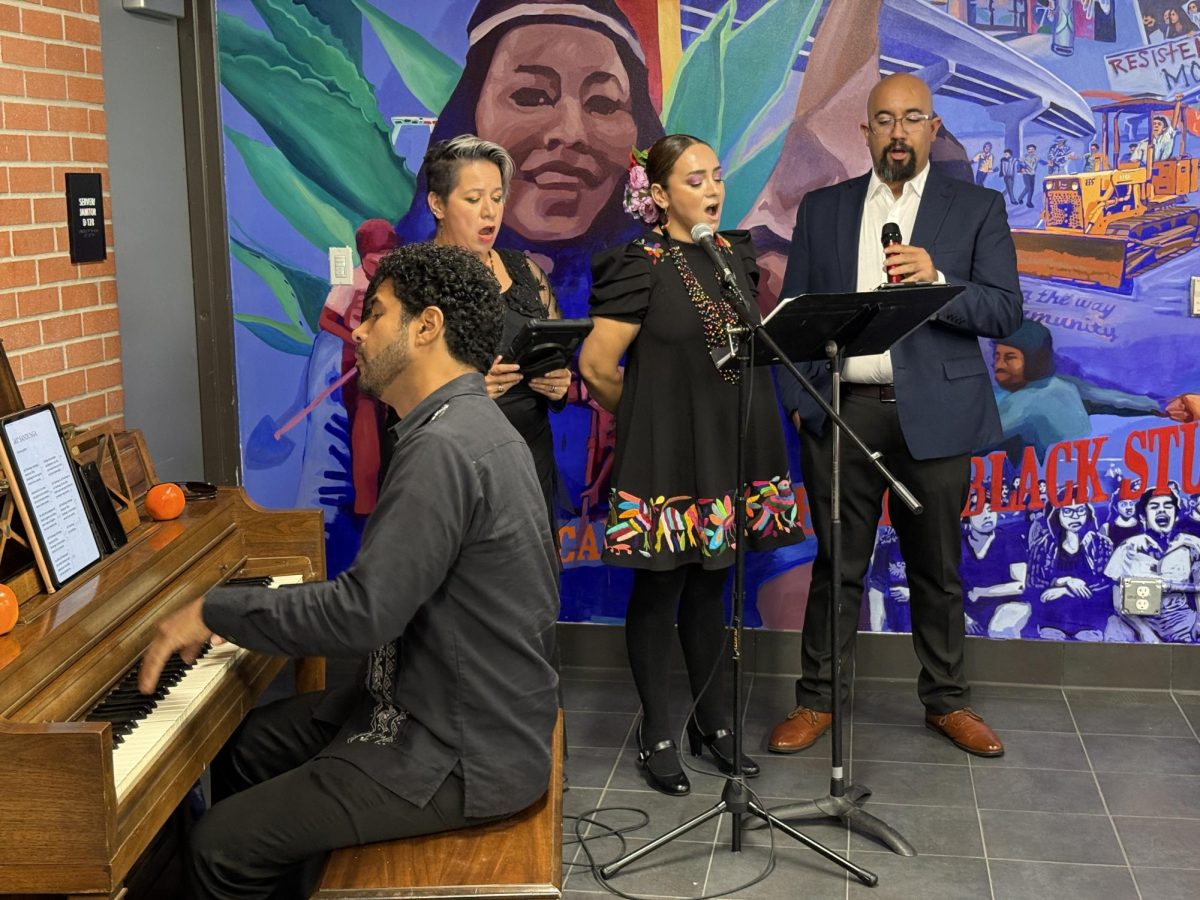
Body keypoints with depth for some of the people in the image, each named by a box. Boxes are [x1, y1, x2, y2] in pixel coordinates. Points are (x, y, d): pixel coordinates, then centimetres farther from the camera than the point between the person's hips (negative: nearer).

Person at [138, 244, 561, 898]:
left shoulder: (444, 449, -24)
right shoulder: (469, 425, 10)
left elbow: (364, 614, -29)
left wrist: (215, 610, -17)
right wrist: (246, 615, 8)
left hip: (465, 757, -10)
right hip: (453, 705, 10)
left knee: (223, 846, -9)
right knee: (246, 745, 18)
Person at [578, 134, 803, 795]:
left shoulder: (737, 255, 8)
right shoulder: (639, 266, -12)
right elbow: (597, 368, -13)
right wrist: (650, 418, 1)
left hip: (730, 446, 6)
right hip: (665, 456, -6)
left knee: (710, 587, 15)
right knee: (660, 590, 4)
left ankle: (713, 723, 26)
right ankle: (656, 734, 17)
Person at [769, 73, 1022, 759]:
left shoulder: (978, 208, 6)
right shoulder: (822, 209, 11)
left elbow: (1006, 312, -2)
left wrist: (936, 282, -18)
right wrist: (796, 399, -2)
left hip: (935, 414, 0)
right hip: (841, 412, 1)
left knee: (938, 567, 10)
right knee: (837, 566, 7)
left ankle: (947, 701, 24)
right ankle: (817, 699, 19)